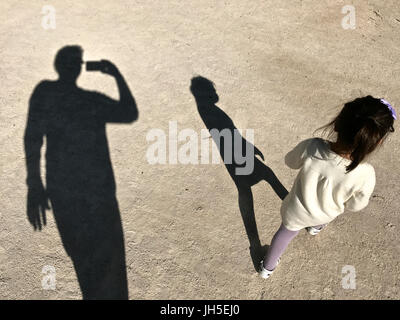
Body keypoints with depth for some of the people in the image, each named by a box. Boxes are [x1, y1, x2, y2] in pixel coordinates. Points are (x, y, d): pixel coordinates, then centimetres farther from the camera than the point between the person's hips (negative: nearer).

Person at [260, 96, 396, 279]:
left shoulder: (310, 147, -38)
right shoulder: (364, 175, -38)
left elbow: (290, 162, -14)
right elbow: (355, 205, -17)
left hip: (295, 212, 0)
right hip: (325, 215, 1)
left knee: (286, 232, 29)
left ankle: (267, 267, 51)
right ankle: (315, 227, 71)